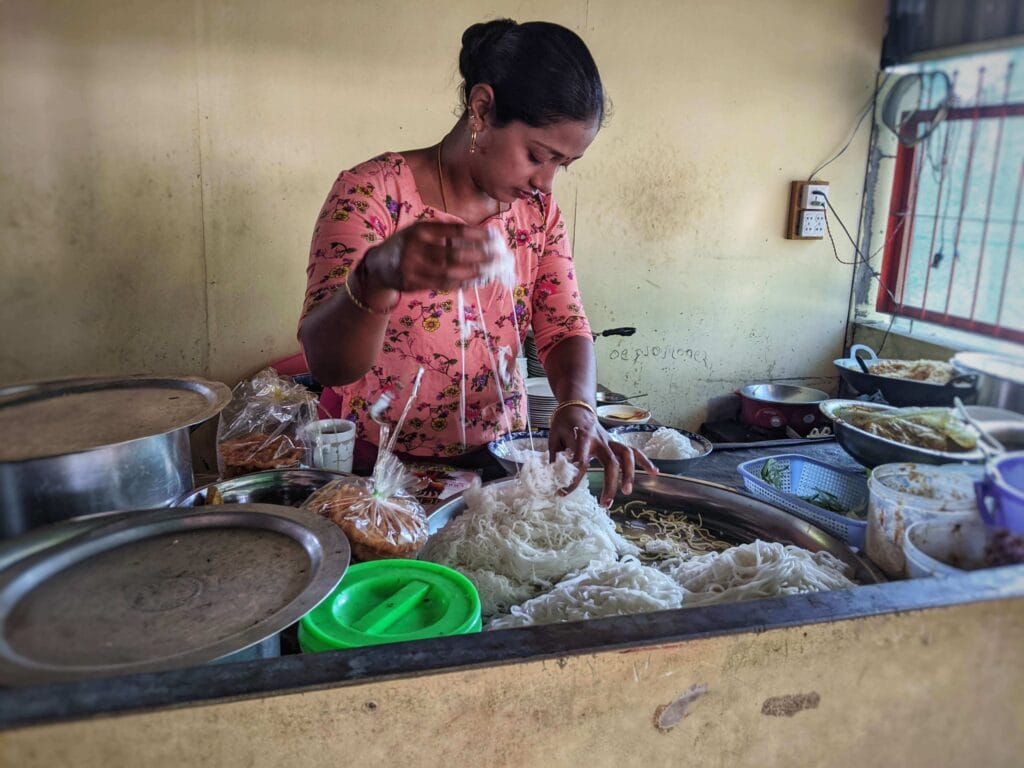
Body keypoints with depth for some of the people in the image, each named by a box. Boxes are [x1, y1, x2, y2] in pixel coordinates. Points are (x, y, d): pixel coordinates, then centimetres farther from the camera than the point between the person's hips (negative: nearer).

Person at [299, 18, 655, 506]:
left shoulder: (537, 210, 2)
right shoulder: (373, 192, -14)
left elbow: (564, 329, 1)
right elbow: (326, 363, -22)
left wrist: (578, 407, -20)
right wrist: (378, 277, -43)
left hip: (495, 461, 4)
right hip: (377, 466, -3)